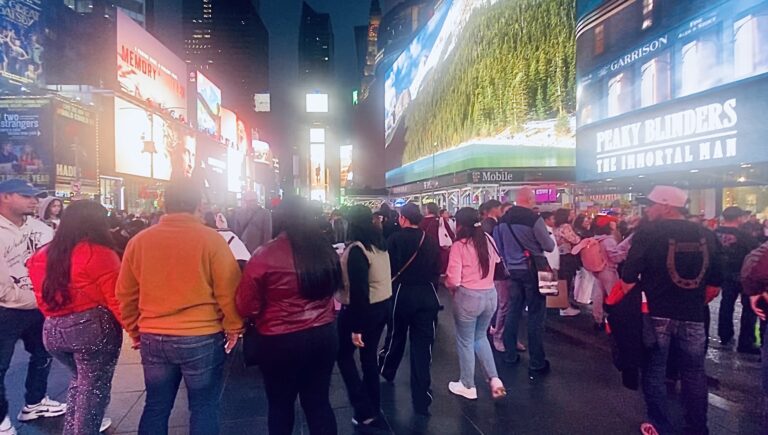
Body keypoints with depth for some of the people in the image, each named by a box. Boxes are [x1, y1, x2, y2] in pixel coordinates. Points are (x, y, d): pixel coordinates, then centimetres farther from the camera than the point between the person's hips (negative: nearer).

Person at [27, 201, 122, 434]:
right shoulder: (99, 254, -13)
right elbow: (117, 300, -17)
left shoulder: (42, 256, 8)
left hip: (52, 330, 7)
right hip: (93, 327, -7)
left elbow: (43, 299, 13)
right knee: (94, 386, 9)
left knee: (79, 379, 27)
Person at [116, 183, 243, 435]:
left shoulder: (139, 241, 2)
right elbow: (228, 290, -10)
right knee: (204, 407, 10)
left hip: (152, 338, 4)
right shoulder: (210, 239, -10)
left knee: (156, 407, 18)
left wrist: (134, 330, 21)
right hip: (202, 338, -4)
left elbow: (126, 294, 9)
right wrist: (233, 327, 3)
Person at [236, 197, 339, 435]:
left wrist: (264, 318, 12)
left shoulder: (265, 256, -15)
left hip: (281, 341, -4)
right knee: (319, 401, 18)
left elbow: (246, 307, -8)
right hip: (324, 335, 4)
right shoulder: (326, 251, -1)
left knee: (280, 405, 19)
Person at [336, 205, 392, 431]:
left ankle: (365, 411, 7)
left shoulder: (357, 249, -21)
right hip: (384, 304, 8)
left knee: (344, 355, 9)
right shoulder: (380, 244, 5)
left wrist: (356, 327, -20)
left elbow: (358, 290, -24)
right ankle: (374, 406, 28)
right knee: (369, 355, 18)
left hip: (363, 308, -8)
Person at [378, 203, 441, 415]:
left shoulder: (395, 239, -9)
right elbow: (437, 270, 4)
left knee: (396, 336, 20)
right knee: (422, 344, 4)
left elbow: (389, 268, -10)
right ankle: (421, 399, 8)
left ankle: (386, 371, 46)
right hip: (427, 295, 2)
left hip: (402, 293, -2)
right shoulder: (431, 241, 1)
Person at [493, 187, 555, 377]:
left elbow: (499, 245, 12)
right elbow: (549, 246, -10)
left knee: (513, 311, 16)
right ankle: (537, 364, 6)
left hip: (513, 269, 6)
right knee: (535, 315, 1)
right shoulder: (534, 218, -17)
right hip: (532, 270, -6)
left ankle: (510, 355, 25)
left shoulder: (503, 219, 3)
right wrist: (548, 238, 10)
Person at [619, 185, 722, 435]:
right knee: (694, 375, 16)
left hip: (656, 315, -4)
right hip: (693, 317, 4)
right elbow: (714, 286, 7)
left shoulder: (648, 233, -12)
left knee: (654, 373, 12)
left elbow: (628, 280, -13)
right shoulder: (706, 235, 2)